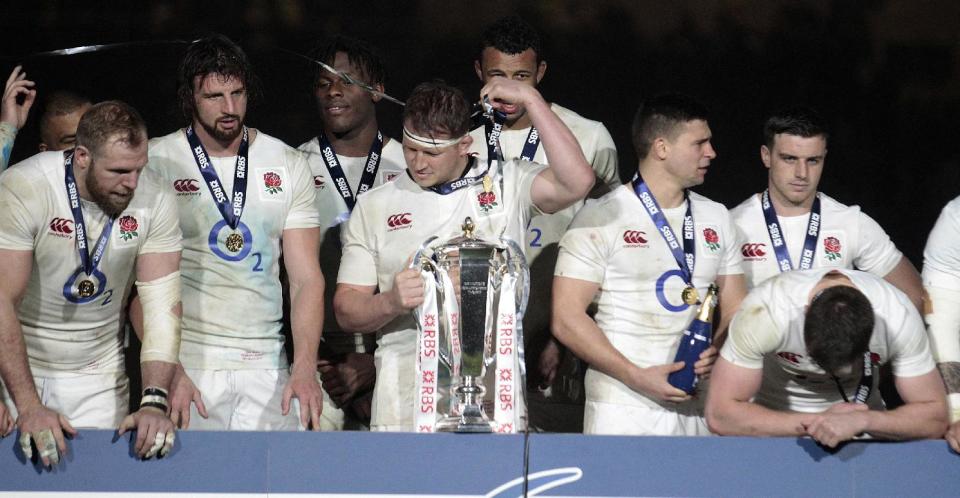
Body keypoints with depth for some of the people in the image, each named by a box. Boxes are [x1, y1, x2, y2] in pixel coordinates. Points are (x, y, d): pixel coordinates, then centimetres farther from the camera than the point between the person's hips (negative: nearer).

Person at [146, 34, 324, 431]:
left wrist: (305, 368, -10)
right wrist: (168, 372, -16)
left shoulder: (288, 167, 9)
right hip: (188, 364, -3)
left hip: (266, 366, 3)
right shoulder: (155, 163, 0)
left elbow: (307, 279, 5)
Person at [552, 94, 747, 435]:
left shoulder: (716, 218, 13)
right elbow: (567, 319, -10)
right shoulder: (601, 218, -5)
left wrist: (718, 353, -9)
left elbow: (737, 309, 13)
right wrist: (637, 377, -17)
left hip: (699, 409, 5)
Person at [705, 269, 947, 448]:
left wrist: (861, 421, -36)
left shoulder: (898, 316, -26)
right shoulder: (764, 311, -31)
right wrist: (815, 423, -32)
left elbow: (934, 416, -18)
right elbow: (719, 414, -27)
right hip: (775, 423, -2)